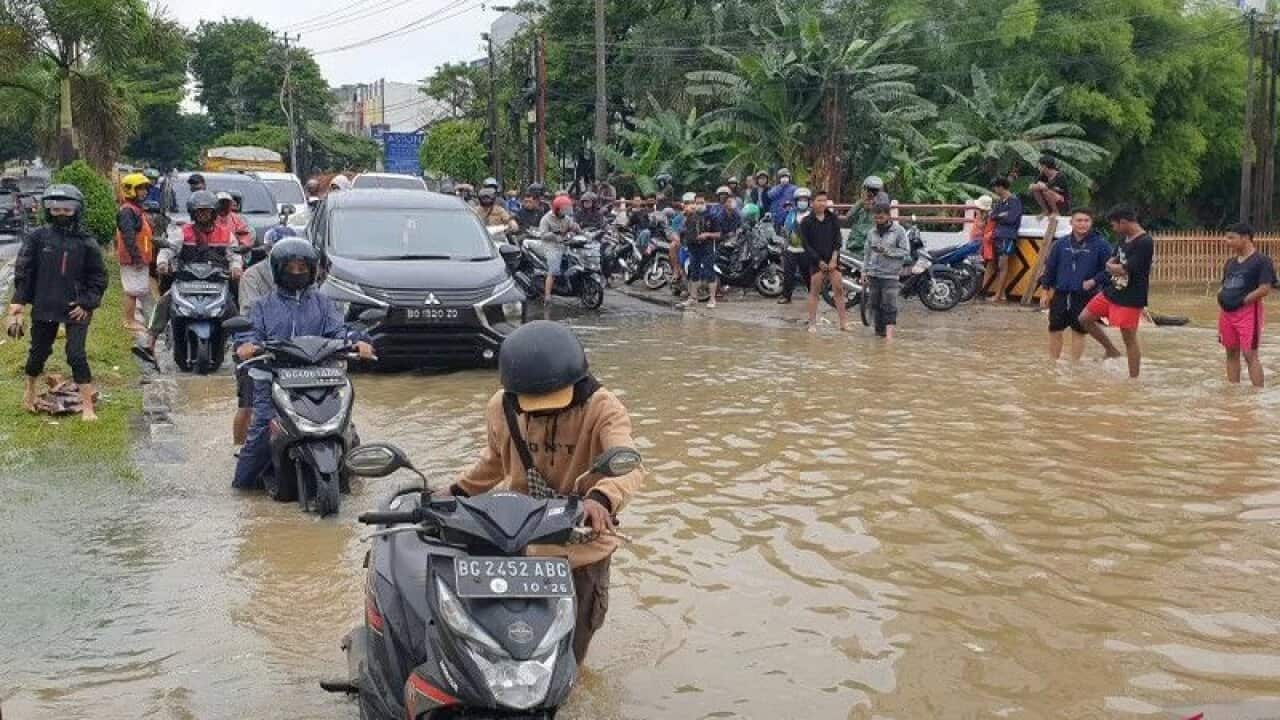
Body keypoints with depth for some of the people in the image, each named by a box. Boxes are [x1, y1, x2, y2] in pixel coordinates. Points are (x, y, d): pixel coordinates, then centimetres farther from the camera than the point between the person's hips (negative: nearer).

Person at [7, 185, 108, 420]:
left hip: (76, 309, -2)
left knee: (76, 355, -8)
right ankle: (29, 390, 43)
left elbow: (98, 277, 1)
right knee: (38, 352, 16)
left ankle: (87, 406, -1)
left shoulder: (86, 242, -4)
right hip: (44, 307, 2)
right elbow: (23, 271, -1)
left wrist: (87, 303, -8)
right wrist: (18, 302, -8)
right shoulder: (37, 238, -3)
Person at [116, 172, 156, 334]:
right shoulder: (127, 211, -17)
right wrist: (136, 257, -26)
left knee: (143, 290, 16)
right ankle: (130, 321, 2)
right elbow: (128, 236, -24)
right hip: (133, 260, -11)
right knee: (133, 290, -5)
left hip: (141, 259, 11)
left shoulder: (138, 209, 17)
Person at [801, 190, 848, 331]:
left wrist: (834, 259, -9)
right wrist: (820, 261, -10)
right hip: (815, 260, -2)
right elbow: (806, 245, -4)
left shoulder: (833, 218, 5)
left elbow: (837, 240, 3)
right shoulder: (806, 222, -2)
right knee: (815, 291, 0)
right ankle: (812, 323, 5)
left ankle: (844, 322, 0)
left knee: (838, 289, -2)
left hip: (832, 259, 2)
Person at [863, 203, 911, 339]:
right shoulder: (872, 232, 10)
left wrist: (887, 251, -17)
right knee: (874, 304, 8)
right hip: (873, 275, 5)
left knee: (889, 306, -9)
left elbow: (906, 251, -7)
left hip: (890, 275, -5)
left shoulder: (899, 231, -4)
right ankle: (879, 331, 18)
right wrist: (864, 271, 9)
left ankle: (889, 335, -12)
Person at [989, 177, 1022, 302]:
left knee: (1003, 264, -12)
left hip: (1009, 236, -8)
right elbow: (993, 215, 12)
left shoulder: (1014, 201, -5)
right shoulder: (1000, 201, 19)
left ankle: (998, 294, -15)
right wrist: (1002, 215, -5)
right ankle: (1002, 294, 10)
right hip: (999, 235, 8)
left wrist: (999, 217, 1)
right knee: (998, 265, 6)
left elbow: (1011, 218, -13)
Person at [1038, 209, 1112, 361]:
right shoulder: (1061, 243, 3)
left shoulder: (1100, 244, -6)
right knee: (1055, 330, 7)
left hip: (1084, 296, -3)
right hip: (1061, 294, 3)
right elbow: (1050, 267, 8)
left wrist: (1094, 281, -17)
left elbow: (1108, 269, -3)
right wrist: (1045, 291, 7)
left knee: (1079, 332, 6)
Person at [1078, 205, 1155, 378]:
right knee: (1085, 318, 12)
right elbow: (1111, 262, 13)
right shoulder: (1124, 238, 7)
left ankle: (1134, 379, 8)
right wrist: (1113, 266, -10)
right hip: (1112, 291, 9)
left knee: (1129, 338, -2)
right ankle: (1112, 351, 27)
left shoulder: (1145, 243, -21)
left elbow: (1125, 270, -24)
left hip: (1130, 298, -9)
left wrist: (1111, 267, -4)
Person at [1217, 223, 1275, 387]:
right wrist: (1221, 297, 0)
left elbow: (1265, 288, -15)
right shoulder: (1230, 262, 13)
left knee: (1250, 354, -10)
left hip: (1248, 312, -7)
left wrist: (1241, 301, -17)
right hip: (1227, 313, 7)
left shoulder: (1262, 261, -8)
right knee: (1232, 353, 12)